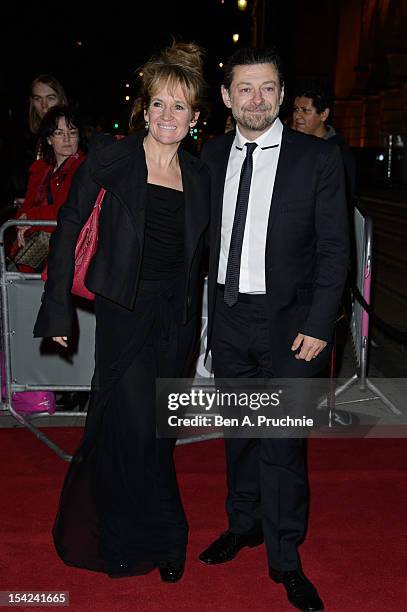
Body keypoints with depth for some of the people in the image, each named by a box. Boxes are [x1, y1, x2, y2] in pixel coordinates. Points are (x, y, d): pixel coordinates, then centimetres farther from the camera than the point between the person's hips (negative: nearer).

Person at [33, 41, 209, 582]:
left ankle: (105, 521, 40)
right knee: (136, 427, -6)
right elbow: (69, 228, -6)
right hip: (125, 311, -4)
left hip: (177, 315, 5)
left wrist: (194, 317, 14)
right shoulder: (109, 156, -7)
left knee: (157, 429, 14)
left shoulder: (198, 174, 6)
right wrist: (58, 308, -9)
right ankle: (163, 538, 20)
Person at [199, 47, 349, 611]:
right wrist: (213, 306, 5)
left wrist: (318, 326, -12)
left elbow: (334, 248, -7)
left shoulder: (318, 158, -7)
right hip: (228, 317, 4)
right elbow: (211, 237, 9)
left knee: (282, 442, 0)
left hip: (288, 322, -4)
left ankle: (285, 560, 19)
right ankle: (245, 524, 38)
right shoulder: (213, 154, 5)